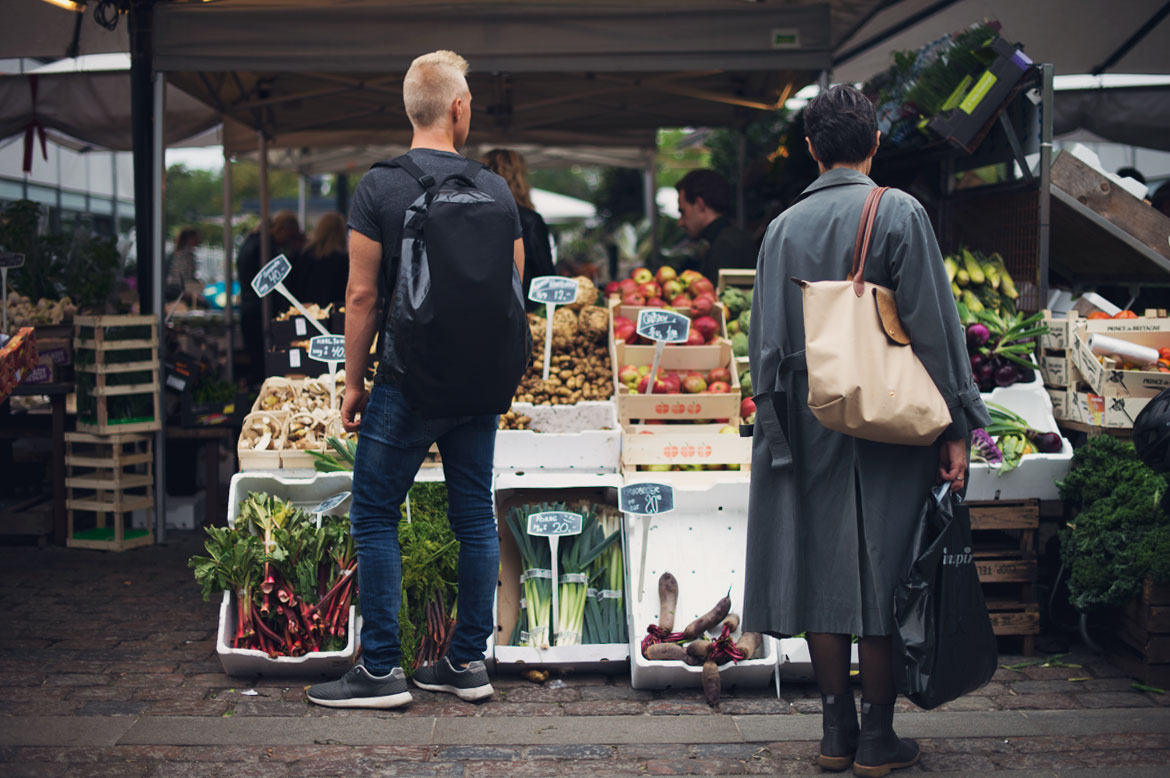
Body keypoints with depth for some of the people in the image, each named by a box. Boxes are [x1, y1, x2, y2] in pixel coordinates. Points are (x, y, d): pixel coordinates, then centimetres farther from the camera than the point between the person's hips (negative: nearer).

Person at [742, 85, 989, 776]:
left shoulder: (783, 228, 5)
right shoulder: (900, 213, -6)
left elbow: (766, 342, 6)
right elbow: (932, 329, -9)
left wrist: (774, 428, 12)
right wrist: (954, 429, -6)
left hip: (811, 428, 4)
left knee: (824, 574, 8)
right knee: (884, 578, 3)